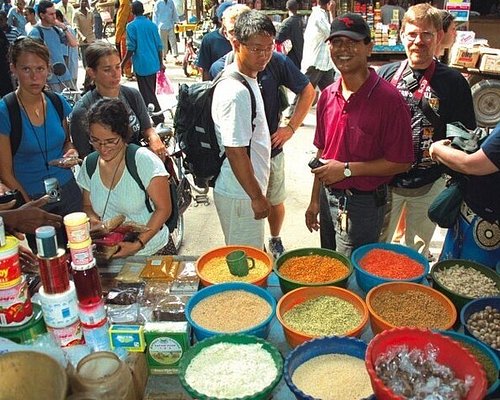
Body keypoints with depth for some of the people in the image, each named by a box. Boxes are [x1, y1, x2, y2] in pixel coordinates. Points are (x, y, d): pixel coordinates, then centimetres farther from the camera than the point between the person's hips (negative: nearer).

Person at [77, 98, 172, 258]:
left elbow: (163, 209, -10)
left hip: (149, 250, -3)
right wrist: (93, 220, -5)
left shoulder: (145, 161, -12)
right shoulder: (89, 165, 4)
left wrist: (138, 244, -17)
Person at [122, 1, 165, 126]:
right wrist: (161, 63, 21)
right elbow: (159, 46, 10)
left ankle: (159, 120, -3)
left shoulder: (131, 26, -9)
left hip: (142, 65, -6)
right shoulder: (152, 25, 7)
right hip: (154, 64, 6)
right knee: (151, 92, 17)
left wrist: (122, 64, -2)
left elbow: (131, 48, -12)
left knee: (147, 94, -1)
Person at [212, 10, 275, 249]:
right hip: (241, 196, -10)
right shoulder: (235, 92, -25)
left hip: (247, 190, 10)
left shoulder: (248, 79, 7)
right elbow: (235, 151, -25)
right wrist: (257, 196, -17)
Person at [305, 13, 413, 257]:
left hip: (363, 204, -6)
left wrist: (346, 169, -20)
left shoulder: (389, 99, -17)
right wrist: (315, 200, 12)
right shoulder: (328, 96, 3)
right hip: (328, 199, 7)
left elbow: (401, 162, -16)